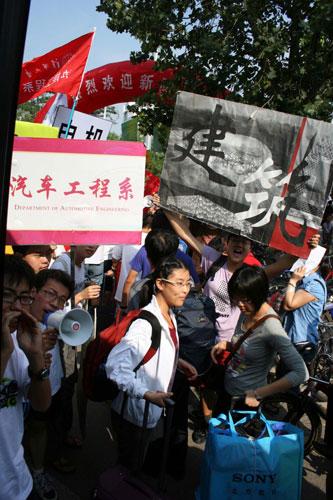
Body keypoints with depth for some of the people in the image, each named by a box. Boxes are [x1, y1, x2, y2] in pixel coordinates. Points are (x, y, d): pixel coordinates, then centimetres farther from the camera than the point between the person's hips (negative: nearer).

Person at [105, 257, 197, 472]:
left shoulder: (169, 316, 0)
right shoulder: (145, 323, -30)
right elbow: (116, 365, -38)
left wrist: (178, 362, 4)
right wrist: (147, 394, -43)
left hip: (152, 410, 9)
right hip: (134, 412, -8)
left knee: (138, 464, 28)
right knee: (129, 468, 15)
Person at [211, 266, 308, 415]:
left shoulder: (270, 326, -29)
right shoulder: (246, 312, -5)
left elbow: (301, 373, -33)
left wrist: (257, 393, -29)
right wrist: (226, 345, -6)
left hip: (247, 399, -7)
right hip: (227, 388, 7)